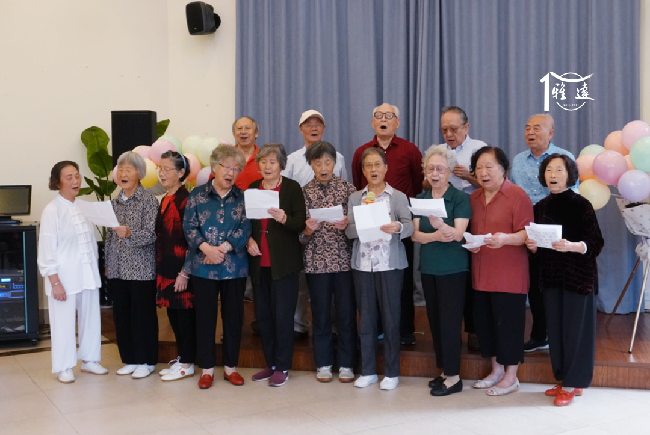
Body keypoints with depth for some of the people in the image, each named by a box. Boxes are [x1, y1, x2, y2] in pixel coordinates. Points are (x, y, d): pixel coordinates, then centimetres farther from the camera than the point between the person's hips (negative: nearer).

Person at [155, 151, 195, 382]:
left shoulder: (185, 200, -13)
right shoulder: (164, 200, 13)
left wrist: (185, 273, -18)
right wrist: (159, 268, 14)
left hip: (181, 268, -8)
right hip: (165, 267, 8)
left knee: (184, 313, 0)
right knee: (172, 313, 13)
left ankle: (187, 363, 10)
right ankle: (181, 357, 24)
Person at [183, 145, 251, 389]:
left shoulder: (243, 197, 5)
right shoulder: (197, 195, 3)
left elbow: (246, 227, -5)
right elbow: (189, 226, -4)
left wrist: (224, 248, -17)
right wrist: (206, 248, -19)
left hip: (235, 267, 1)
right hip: (203, 266, -1)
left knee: (233, 316, 7)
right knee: (205, 316, 5)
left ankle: (230, 367, 20)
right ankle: (207, 369, 15)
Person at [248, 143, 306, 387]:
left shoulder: (292, 188, -3)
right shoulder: (252, 188, 10)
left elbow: (301, 224, -8)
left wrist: (284, 218, -28)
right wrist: (248, 239, -4)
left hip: (284, 263, -4)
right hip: (259, 262, 5)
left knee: (283, 315, -2)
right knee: (263, 315, 9)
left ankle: (282, 367, 9)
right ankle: (270, 364, 22)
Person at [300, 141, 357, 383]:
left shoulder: (347, 188, 3)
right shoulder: (305, 192, 5)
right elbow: (300, 232, 4)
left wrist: (346, 224, -17)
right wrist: (307, 229, -17)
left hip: (344, 259, 0)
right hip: (317, 261, 1)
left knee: (346, 313, 4)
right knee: (320, 314, 8)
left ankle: (346, 364, 17)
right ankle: (323, 364, 21)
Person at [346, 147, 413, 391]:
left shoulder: (398, 197, 4)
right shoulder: (355, 198, 11)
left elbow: (409, 226, -9)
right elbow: (349, 230, 1)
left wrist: (397, 227, -30)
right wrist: (361, 227, -20)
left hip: (390, 265, -2)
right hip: (362, 265, 2)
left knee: (391, 318, 1)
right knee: (365, 318, 7)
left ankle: (392, 373, 12)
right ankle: (368, 371, 18)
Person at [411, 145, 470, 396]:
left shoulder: (460, 198, -7)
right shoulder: (420, 199, 7)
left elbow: (458, 234, -19)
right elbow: (415, 234, -3)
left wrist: (441, 225, -38)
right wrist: (435, 236, -22)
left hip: (453, 268, -5)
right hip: (428, 267, 5)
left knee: (449, 320, -4)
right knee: (434, 319, 10)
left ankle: (453, 377, 5)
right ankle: (444, 370, 21)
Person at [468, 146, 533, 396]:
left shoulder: (518, 195, -8)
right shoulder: (473, 198, 12)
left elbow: (527, 234, -12)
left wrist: (506, 239, -29)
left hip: (509, 275, -6)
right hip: (481, 274, 6)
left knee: (508, 323, -1)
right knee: (485, 322, 11)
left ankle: (510, 377, 14)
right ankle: (496, 370, 27)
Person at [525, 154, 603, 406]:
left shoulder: (581, 205, -7)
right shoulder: (540, 207, 8)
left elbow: (596, 243, -10)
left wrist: (571, 246, -25)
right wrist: (532, 246, -8)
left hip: (579, 276, -5)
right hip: (551, 276, 5)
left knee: (575, 327, -1)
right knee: (555, 328, 7)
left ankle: (573, 384, 8)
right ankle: (563, 378, 19)